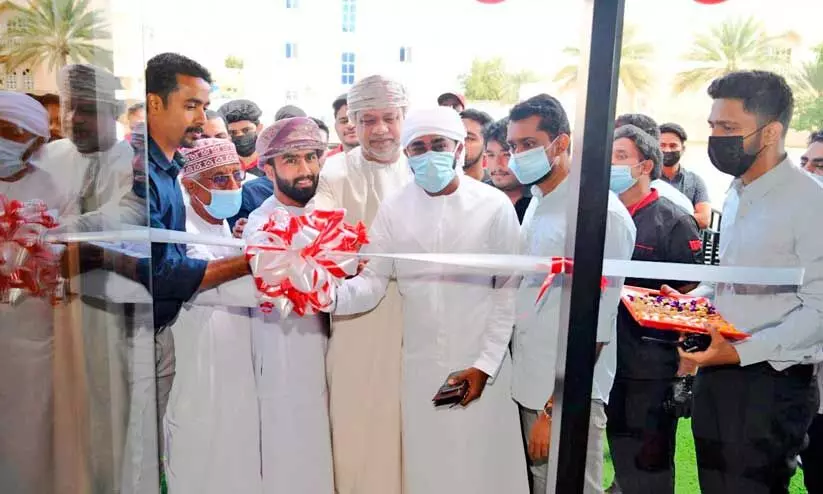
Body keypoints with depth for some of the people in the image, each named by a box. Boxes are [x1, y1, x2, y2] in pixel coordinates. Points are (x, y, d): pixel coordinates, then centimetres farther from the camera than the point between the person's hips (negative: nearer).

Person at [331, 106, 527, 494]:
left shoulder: (495, 206, -7)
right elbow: (372, 283, -6)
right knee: (425, 462, 14)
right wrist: (332, 294, -26)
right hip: (419, 362, 2)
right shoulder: (394, 209, -2)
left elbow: (508, 292, -5)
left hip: (481, 363, -1)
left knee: (482, 460, 12)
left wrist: (485, 364, -8)